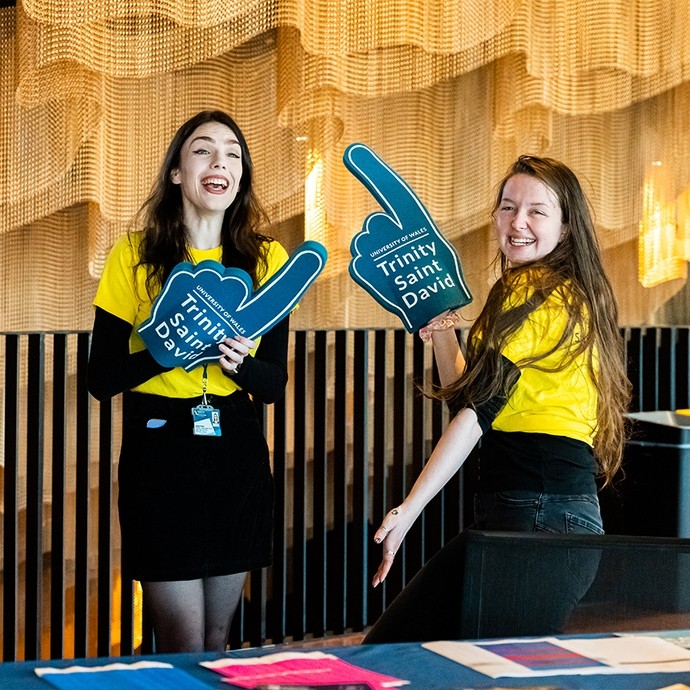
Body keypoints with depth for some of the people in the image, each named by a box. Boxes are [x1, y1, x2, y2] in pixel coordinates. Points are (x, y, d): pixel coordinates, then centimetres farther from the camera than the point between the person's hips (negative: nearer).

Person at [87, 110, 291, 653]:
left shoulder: (267, 260, 3)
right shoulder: (133, 257, -3)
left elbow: (274, 384, 6)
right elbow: (101, 378, -5)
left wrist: (239, 361, -16)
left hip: (238, 455, 3)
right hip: (159, 451, -3)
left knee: (218, 640, 12)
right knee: (185, 648, -4)